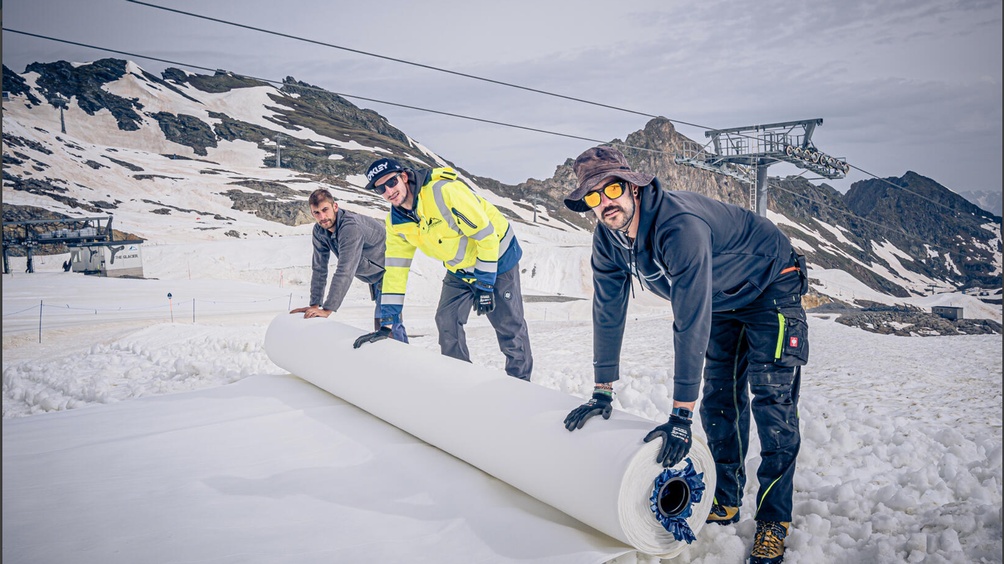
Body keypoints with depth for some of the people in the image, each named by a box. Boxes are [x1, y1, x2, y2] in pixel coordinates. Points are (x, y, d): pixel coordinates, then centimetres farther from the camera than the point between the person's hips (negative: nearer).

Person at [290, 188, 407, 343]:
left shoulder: (351, 227, -34)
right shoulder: (319, 231, -8)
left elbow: (345, 271, -38)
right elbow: (319, 268, -3)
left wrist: (327, 309, -38)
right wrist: (315, 304, -9)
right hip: (373, 274, 8)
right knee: (379, 320, 11)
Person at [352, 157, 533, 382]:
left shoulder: (443, 191, -31)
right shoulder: (396, 223, -8)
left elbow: (486, 234, -27)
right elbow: (395, 269, -4)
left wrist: (485, 284, -25)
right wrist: (387, 324, -7)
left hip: (496, 257, -6)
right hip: (460, 269, 7)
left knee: (509, 327, -1)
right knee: (446, 321, -1)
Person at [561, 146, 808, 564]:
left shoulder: (681, 225, -39)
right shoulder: (607, 240, -15)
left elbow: (692, 323, -41)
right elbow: (608, 312, -8)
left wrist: (680, 415, -40)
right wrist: (602, 392, -7)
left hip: (772, 287, -7)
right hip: (723, 299, 7)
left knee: (772, 401, -12)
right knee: (719, 399, 8)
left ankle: (773, 519, 0)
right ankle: (725, 500, 21)